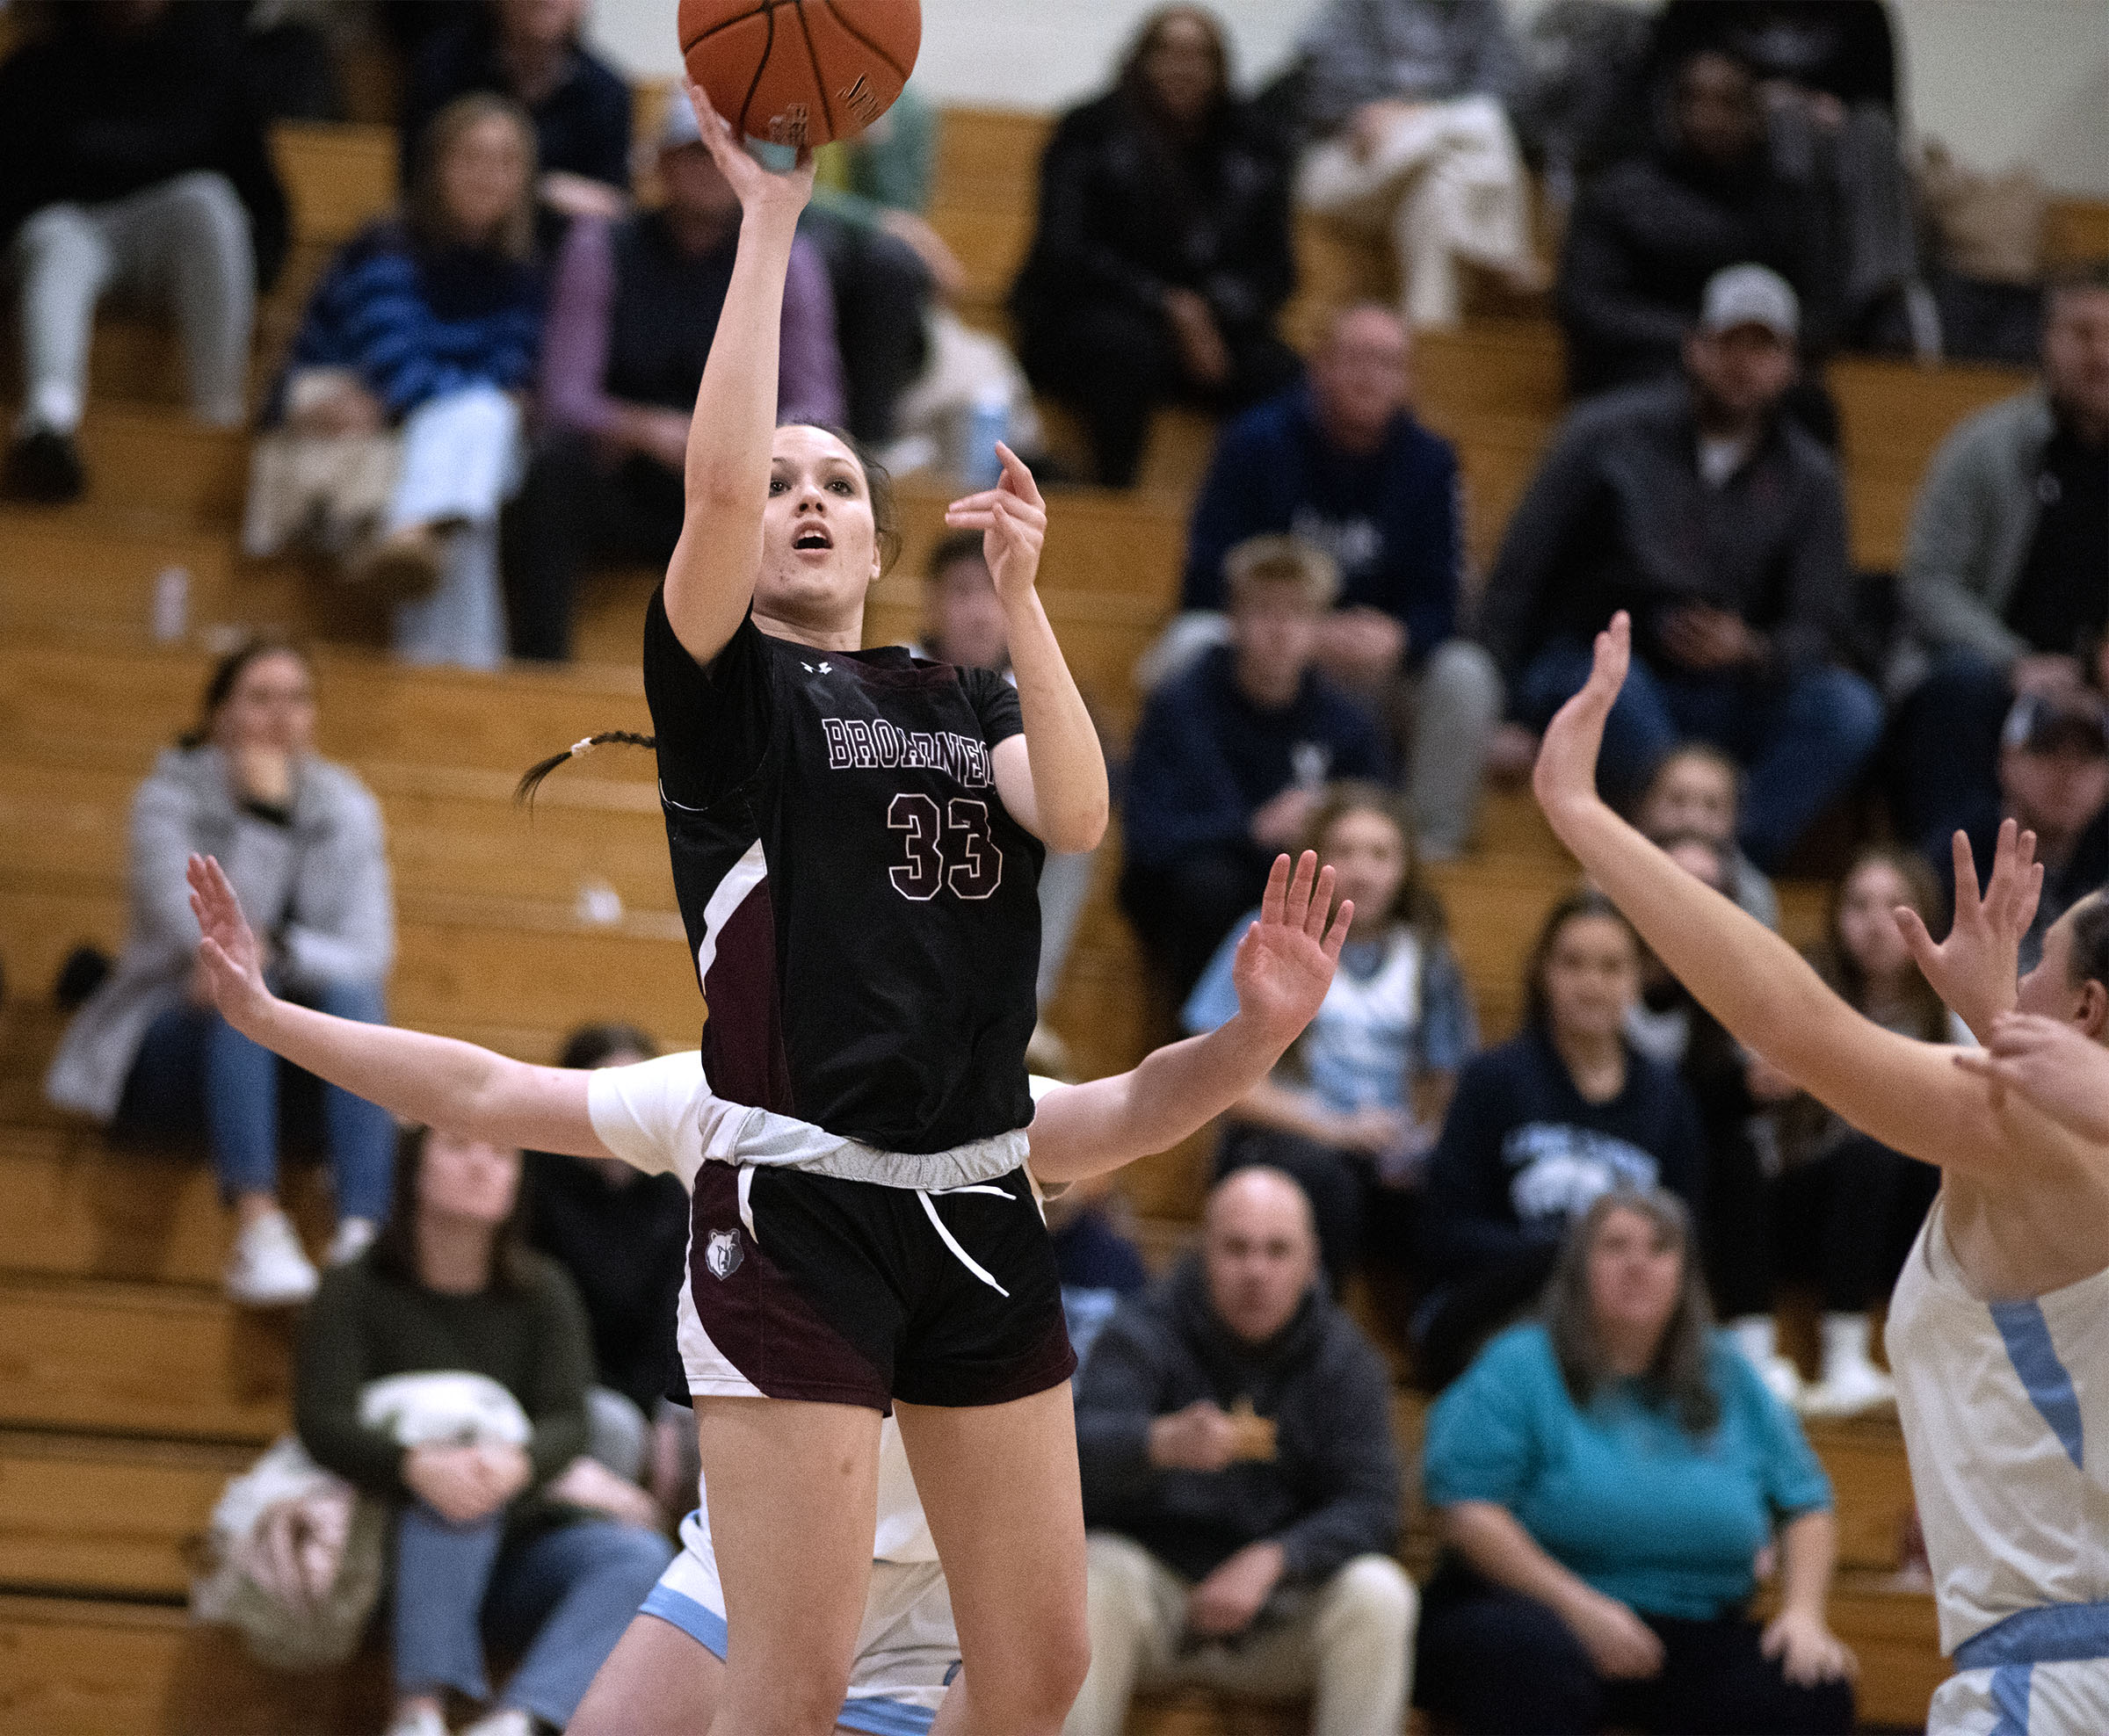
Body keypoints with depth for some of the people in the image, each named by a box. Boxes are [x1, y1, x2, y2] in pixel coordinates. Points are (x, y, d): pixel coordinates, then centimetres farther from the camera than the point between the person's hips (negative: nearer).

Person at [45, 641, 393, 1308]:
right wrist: (263, 817, -26)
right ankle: (257, 1227, -54)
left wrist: (275, 949, -26)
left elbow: (368, 956, -8)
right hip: (172, 1046, -3)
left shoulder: (347, 809, 4)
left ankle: (362, 1233, -44)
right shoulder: (170, 797, -6)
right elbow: (208, 940, -22)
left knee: (352, 996, -29)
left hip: (295, 1066, 3)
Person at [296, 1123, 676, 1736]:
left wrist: (517, 1462, -33)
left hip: (520, 1535, 3)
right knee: (455, 1475, -35)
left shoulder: (541, 1292, 6)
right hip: (406, 1544, -3)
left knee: (643, 1555, -26)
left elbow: (567, 1423, -7)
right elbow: (324, 1422, -15)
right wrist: (417, 1466, -37)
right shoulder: (357, 1291, -1)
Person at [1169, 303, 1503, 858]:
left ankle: (1431, 846, -19)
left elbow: (1437, 602, -6)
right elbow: (1212, 578, -14)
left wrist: (1395, 639, -32)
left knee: (1463, 677, -27)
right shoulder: (1258, 442, -9)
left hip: (1378, 660, 2)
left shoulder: (1428, 462, -3)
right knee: (1191, 655, -34)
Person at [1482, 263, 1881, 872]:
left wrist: (1750, 650, -22)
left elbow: (1819, 632, 2)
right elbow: (1517, 579, -1)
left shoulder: (1809, 477, 8)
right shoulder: (1608, 434, 1)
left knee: (1848, 708, -25)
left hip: (1729, 695, 3)